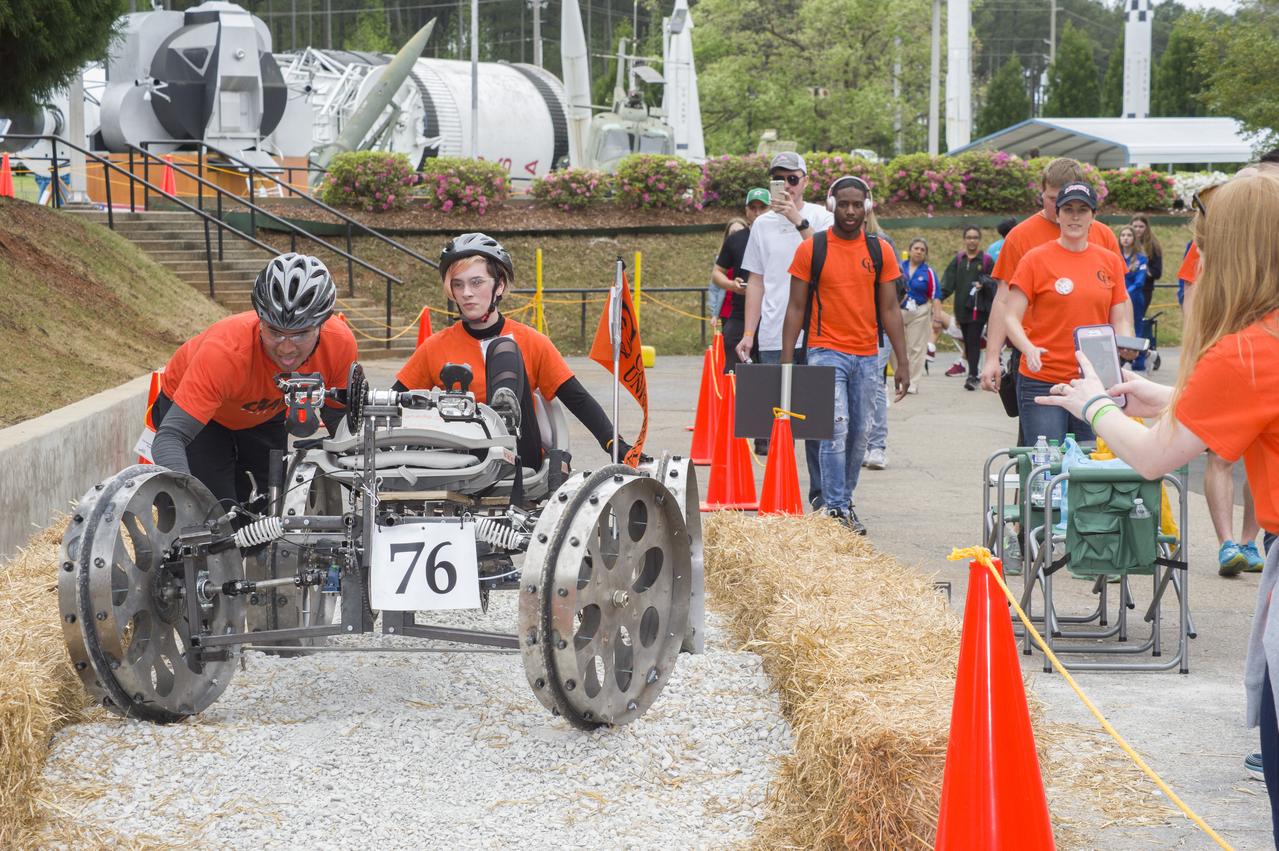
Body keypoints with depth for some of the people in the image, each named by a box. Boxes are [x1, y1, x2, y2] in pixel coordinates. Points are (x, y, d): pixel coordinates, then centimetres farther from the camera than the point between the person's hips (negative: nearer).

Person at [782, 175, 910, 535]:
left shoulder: (879, 251, 6)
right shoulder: (811, 249, -2)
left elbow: (890, 310, 8)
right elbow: (796, 308, 0)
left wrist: (902, 364, 4)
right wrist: (786, 360, -6)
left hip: (867, 357, 4)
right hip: (826, 353, -4)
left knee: (858, 434, 9)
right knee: (835, 429, -13)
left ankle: (844, 500, 22)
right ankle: (836, 509, -11)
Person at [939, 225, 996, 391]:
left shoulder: (986, 260, 1)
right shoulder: (958, 259, 12)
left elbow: (994, 281, 3)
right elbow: (949, 280, 8)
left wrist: (983, 284, -16)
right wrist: (940, 296, -5)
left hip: (979, 307, -4)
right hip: (962, 307, 4)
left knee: (973, 340, -11)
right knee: (968, 341, 9)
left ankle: (972, 376, -13)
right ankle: (973, 373, 18)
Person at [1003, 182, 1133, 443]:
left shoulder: (1110, 261, 9)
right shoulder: (1036, 259, -2)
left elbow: (1120, 320, 13)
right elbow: (1011, 318, -4)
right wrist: (1029, 349, -23)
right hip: (1042, 382, -3)